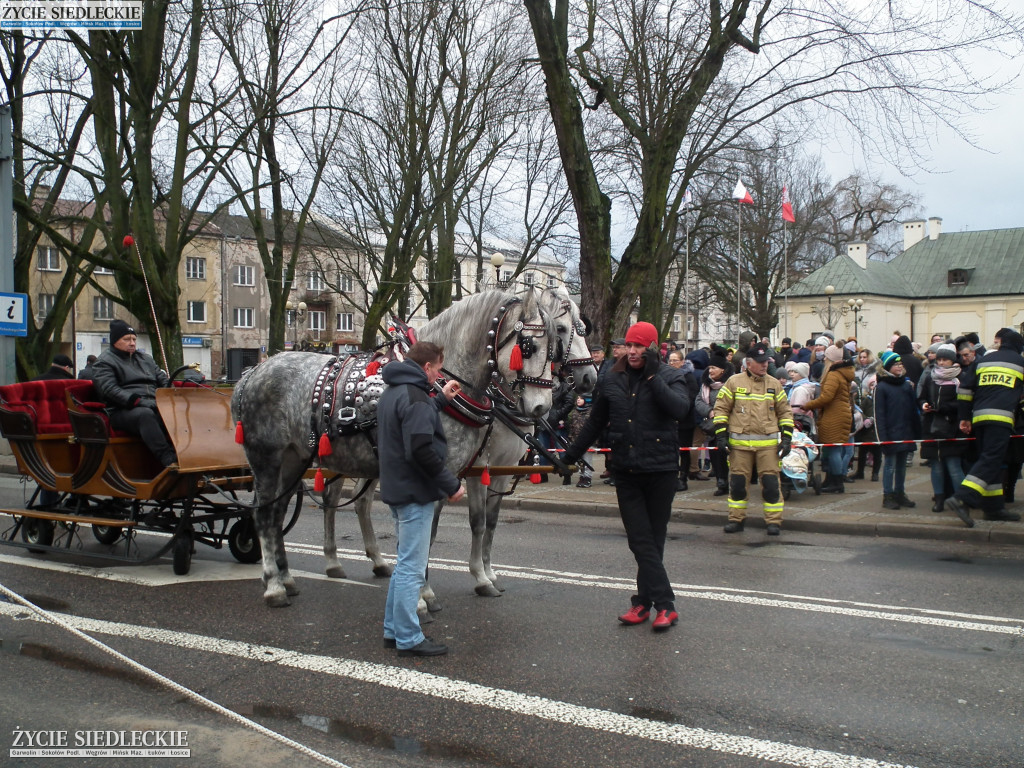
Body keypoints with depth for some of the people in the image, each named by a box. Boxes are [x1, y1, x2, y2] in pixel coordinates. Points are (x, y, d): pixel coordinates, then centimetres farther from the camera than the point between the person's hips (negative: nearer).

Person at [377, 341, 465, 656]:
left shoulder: (392, 392, 12)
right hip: (416, 492, -10)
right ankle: (409, 639, 7)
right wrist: (452, 484, -20)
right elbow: (421, 449, -27)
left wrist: (441, 399, 22)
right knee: (411, 568, -2)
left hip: (397, 489, 10)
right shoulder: (415, 397, -19)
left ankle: (394, 630, 28)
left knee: (405, 563, 20)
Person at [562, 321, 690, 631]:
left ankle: (643, 602, 13)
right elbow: (595, 422, 16)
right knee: (641, 541, 0)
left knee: (653, 540, 6)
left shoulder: (669, 377, -3)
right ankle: (665, 605, 6)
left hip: (660, 469, -3)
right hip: (625, 471, 3)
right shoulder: (614, 380, 7)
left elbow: (680, 409, -23)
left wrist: (653, 376, -22)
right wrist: (572, 454, 17)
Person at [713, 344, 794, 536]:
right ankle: (736, 519, 18)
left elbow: (785, 412, 14)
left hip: (768, 443, 1)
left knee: (770, 482, -1)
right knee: (737, 481, 4)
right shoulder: (734, 382, 2)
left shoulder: (774, 384, 9)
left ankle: (774, 521, 9)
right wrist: (721, 435, -3)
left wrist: (786, 438, 5)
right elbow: (721, 408, 4)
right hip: (739, 443, -1)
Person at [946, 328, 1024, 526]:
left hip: (979, 417, 5)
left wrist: (964, 417, 16)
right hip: (1001, 417, -5)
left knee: (989, 460, 13)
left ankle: (993, 507, 14)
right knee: (991, 460, -11)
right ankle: (961, 499, -26)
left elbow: (966, 388, 12)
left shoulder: (984, 360, 17)